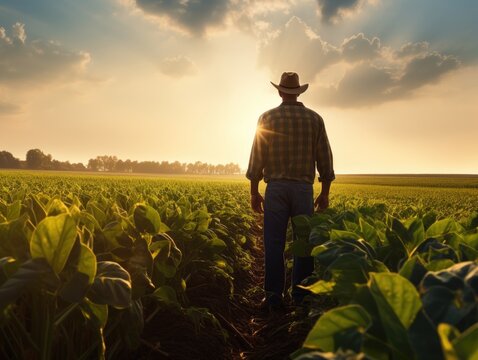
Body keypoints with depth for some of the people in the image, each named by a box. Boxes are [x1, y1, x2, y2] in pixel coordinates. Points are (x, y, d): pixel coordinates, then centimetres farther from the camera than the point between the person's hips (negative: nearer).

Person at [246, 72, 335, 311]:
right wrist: (325, 192, 13)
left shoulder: (267, 118, 4)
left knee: (274, 244, 2)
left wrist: (254, 192, 7)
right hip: (304, 188, 2)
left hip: (276, 187, -1)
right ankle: (301, 296, 13)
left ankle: (274, 297, 6)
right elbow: (325, 158, 7)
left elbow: (257, 157, 1)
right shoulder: (314, 119, 8)